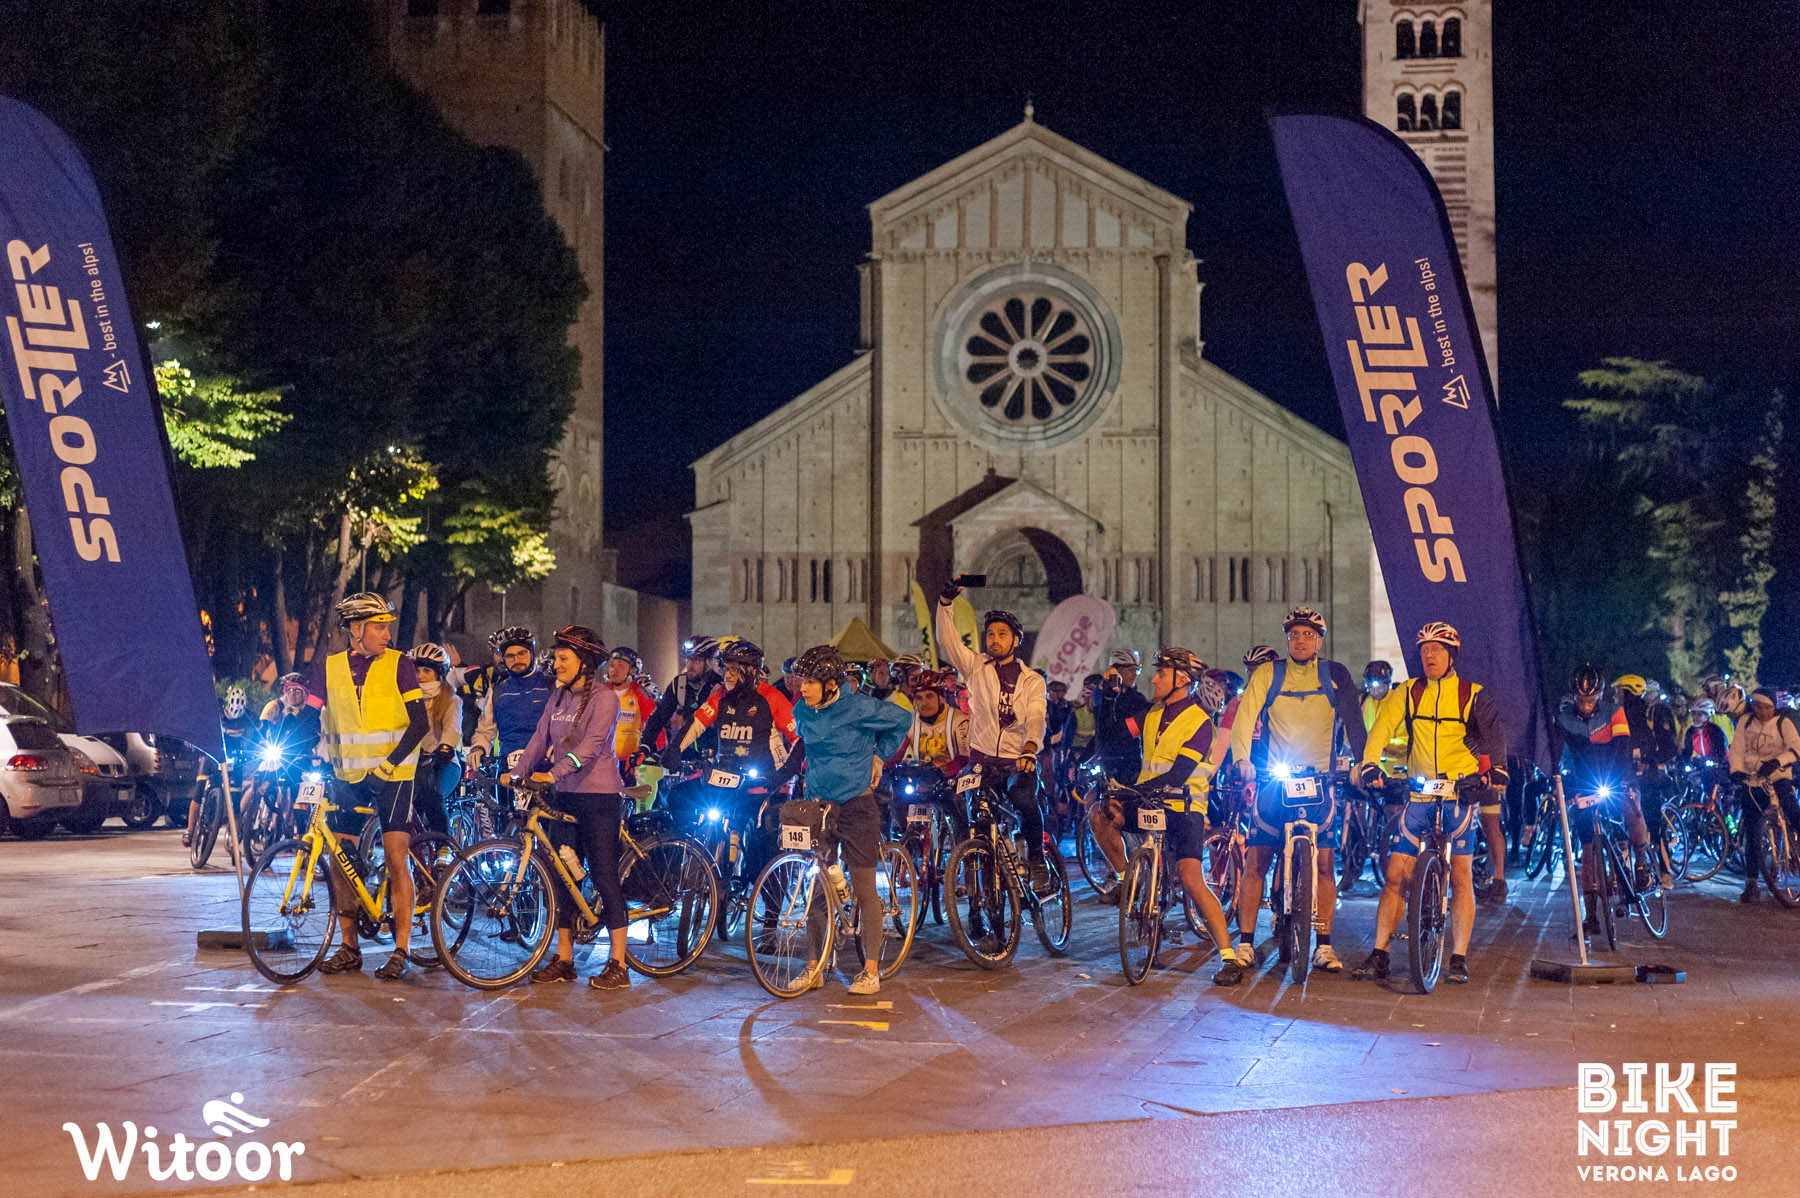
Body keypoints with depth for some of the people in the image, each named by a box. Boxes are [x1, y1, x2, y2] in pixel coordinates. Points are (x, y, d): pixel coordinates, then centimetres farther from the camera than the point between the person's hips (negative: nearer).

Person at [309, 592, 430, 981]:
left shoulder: (399, 665, -3)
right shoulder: (329, 668, 5)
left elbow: (419, 723, -8)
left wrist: (389, 763, -17)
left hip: (392, 775, -4)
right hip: (348, 776, 4)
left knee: (396, 859, -8)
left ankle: (401, 950, -4)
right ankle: (349, 948, 13)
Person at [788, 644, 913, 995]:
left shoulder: (858, 707, -11)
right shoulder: (803, 712, 4)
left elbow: (902, 719, 3)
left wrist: (879, 756, 7)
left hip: (855, 805, -5)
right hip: (818, 804, 5)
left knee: (864, 890, -2)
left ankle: (871, 971, 4)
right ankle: (815, 968, 13)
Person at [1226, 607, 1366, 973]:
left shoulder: (1335, 676, 5)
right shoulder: (1267, 674, 3)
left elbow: (1353, 723, 1)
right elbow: (1245, 717, -6)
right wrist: (1242, 759, -22)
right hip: (1274, 778, 0)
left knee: (1324, 861, -5)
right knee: (1256, 860, -5)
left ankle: (1324, 946, 3)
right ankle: (1246, 943, 2)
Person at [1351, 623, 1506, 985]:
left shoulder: (1472, 695, 4)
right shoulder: (1407, 694, 8)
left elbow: (1494, 734, -5)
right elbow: (1382, 728, -3)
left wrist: (1496, 770, -23)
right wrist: (1370, 764, -20)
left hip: (1461, 792, -2)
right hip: (1419, 793, 2)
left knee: (1461, 875, -5)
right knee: (1396, 874, -3)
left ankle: (1459, 959, 0)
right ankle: (1379, 956, 1)